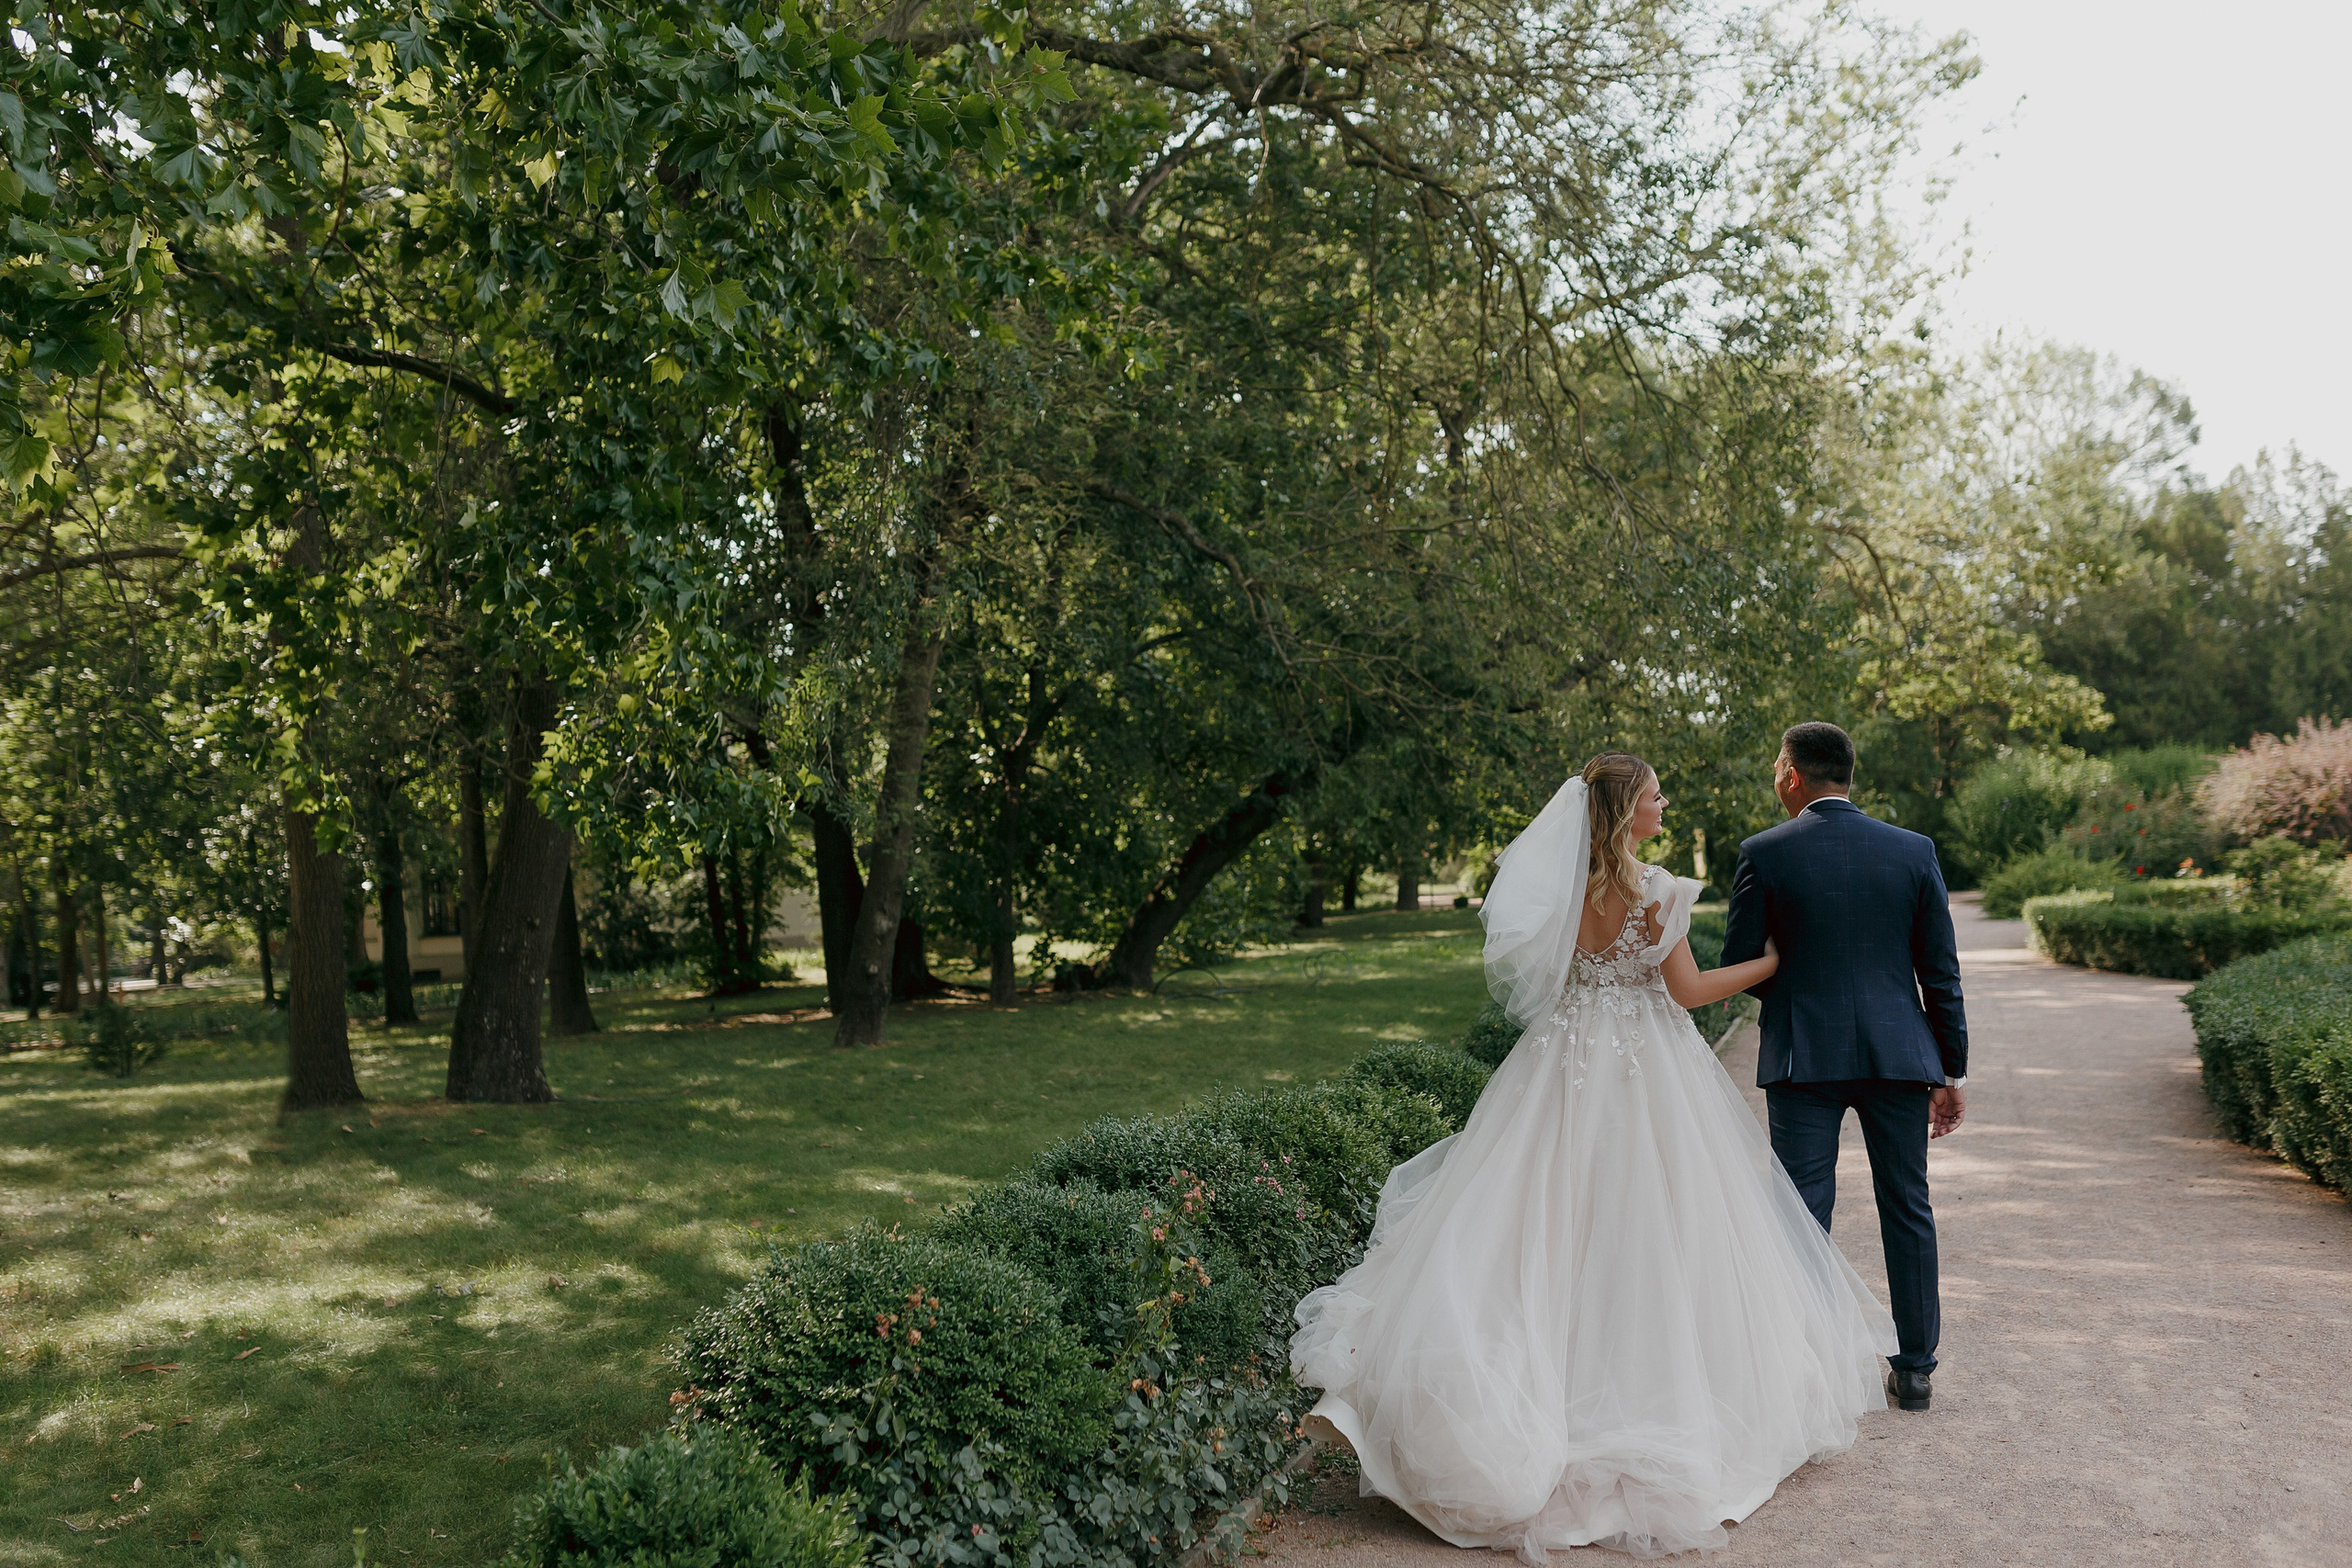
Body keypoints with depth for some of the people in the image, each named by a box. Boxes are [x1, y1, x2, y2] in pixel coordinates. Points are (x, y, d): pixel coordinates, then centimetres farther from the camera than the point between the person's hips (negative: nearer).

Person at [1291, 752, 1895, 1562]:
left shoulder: (1558, 887, 1)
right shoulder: (1654, 890, -12)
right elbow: (1689, 990, -7)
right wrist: (1776, 961, 3)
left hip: (1565, 1063, 4)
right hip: (1647, 1070, -4)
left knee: (1551, 1220, 7)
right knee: (1646, 1229, 6)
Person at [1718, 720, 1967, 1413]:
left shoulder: (1765, 853, -6)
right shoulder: (1914, 850, 2)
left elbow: (1738, 965, -2)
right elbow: (1940, 971, 3)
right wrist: (1953, 1070, 9)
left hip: (1802, 1054, -2)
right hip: (1898, 1054, 3)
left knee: (1803, 1214, 4)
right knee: (1907, 1209, 13)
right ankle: (1914, 1369, 20)